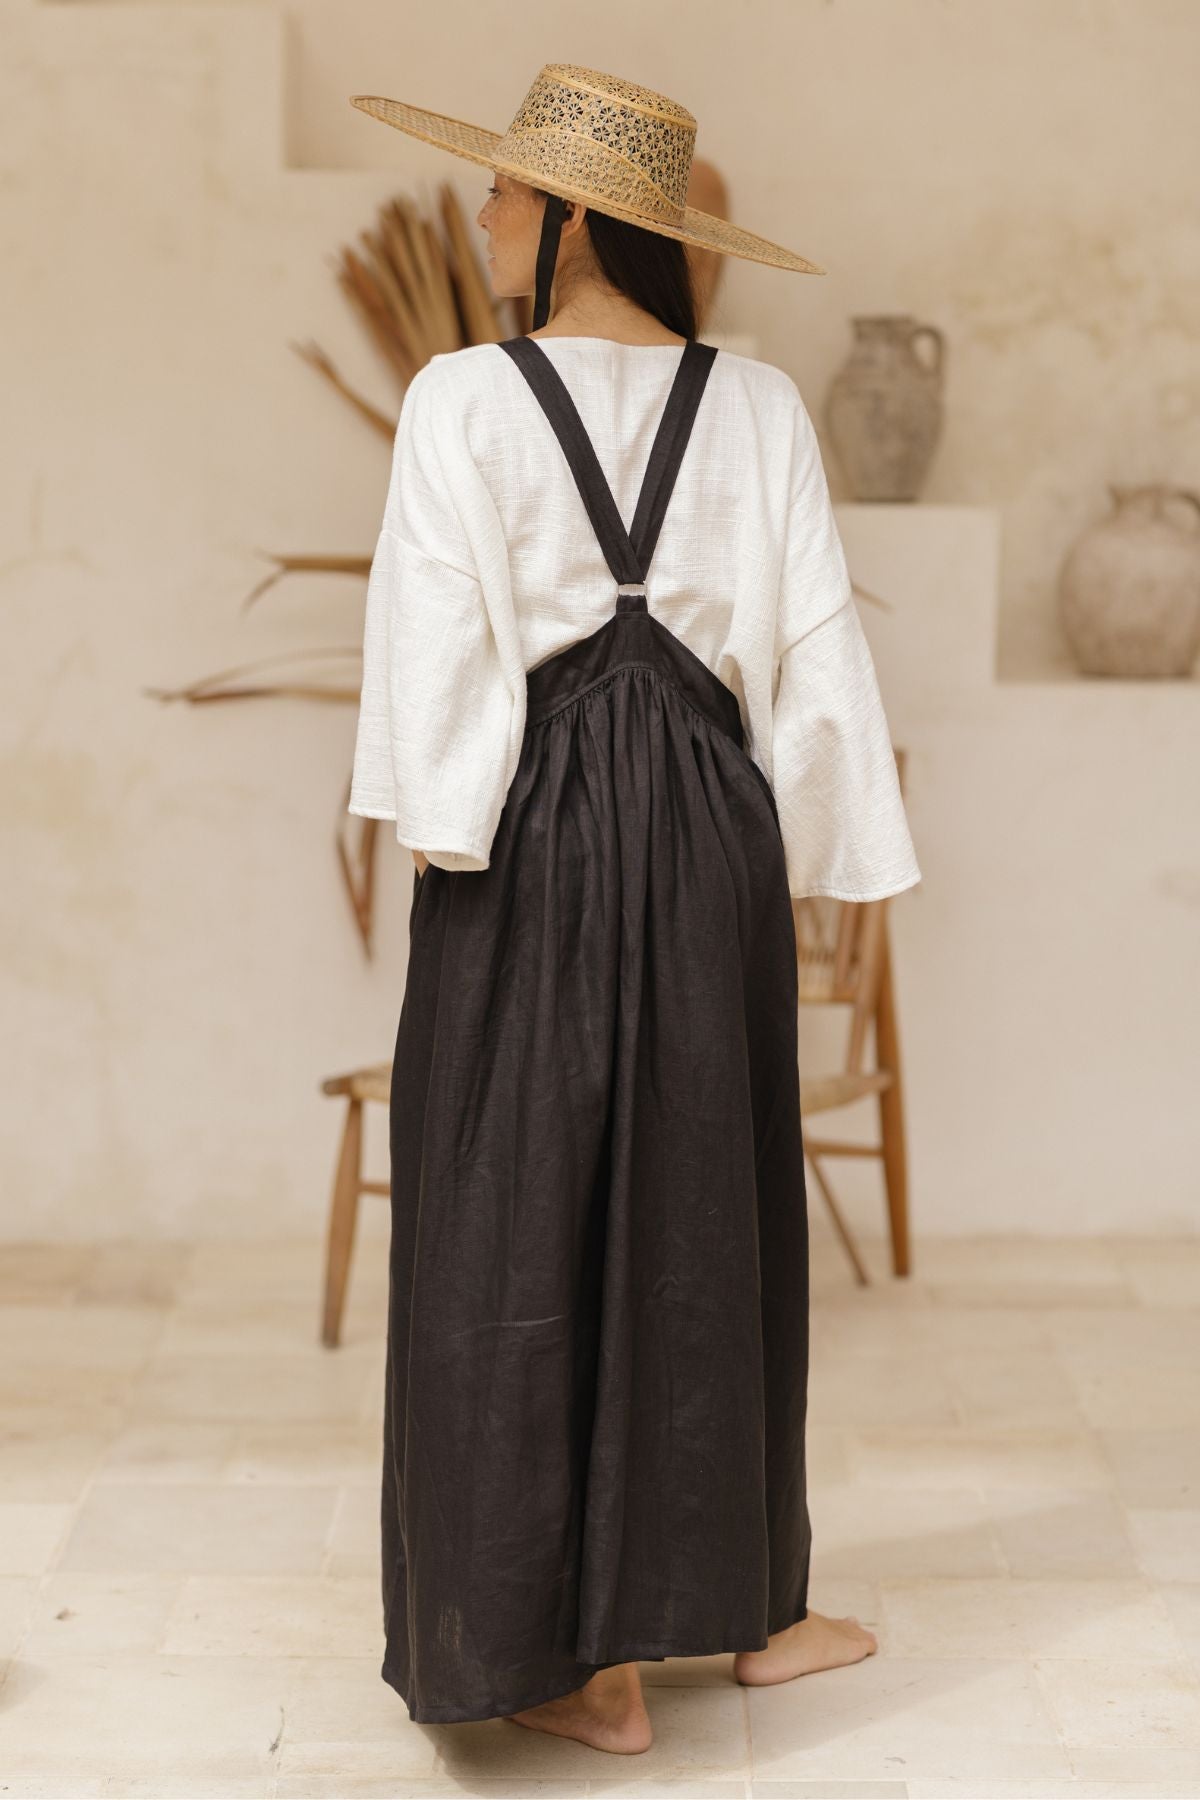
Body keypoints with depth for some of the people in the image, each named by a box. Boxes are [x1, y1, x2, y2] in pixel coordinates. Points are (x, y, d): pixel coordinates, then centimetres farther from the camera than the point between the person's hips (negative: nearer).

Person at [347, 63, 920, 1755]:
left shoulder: (465, 401, -6)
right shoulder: (758, 407, 3)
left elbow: (437, 639, -10)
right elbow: (815, 648, 2)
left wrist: (439, 840, -6)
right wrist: (806, 854, 8)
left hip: (532, 823, -3)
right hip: (714, 827, 3)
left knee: (529, 1212, 5)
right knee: (708, 1198, 15)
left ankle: (585, 1650, 10)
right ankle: (737, 1595, 26)